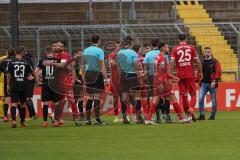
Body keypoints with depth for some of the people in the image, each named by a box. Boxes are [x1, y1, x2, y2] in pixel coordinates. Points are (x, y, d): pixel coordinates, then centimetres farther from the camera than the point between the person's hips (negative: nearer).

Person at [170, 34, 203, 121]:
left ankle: (188, 114, 7)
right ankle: (191, 109, -21)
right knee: (193, 94, 6)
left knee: (183, 95, 8)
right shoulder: (191, 48, 3)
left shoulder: (175, 49, 2)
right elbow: (197, 61, 0)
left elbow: (172, 62, -9)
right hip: (190, 75, -1)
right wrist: (200, 72, 10)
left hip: (180, 75, 1)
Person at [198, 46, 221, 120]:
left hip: (212, 84, -3)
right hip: (204, 83, 3)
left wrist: (214, 81, -18)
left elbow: (218, 72, -8)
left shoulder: (215, 61, -1)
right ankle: (202, 115, -5)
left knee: (213, 100, 3)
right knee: (201, 98, -10)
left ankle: (213, 115, 14)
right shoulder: (202, 62, 11)